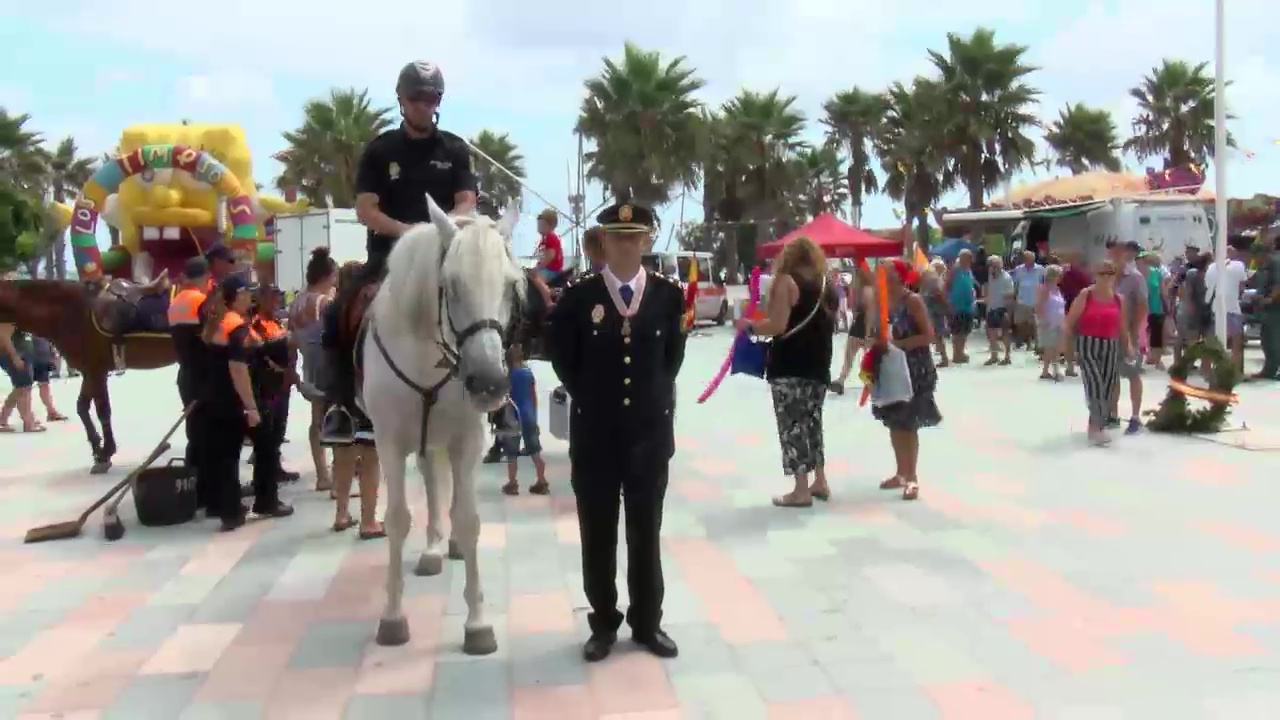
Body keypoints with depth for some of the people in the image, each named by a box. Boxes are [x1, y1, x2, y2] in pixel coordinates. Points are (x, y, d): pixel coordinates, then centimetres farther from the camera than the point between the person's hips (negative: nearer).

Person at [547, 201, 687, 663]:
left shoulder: (669, 296, 1)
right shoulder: (577, 297, -4)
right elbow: (562, 357, 5)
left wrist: (654, 398, 7)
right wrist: (590, 400, 5)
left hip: (651, 431, 1)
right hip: (594, 433, -1)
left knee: (646, 533, 10)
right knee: (598, 536, 7)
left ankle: (648, 623, 21)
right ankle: (603, 625, 19)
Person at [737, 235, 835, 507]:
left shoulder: (787, 281, -9)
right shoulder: (825, 284, 12)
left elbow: (778, 325, -17)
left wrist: (749, 326, -3)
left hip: (789, 366, -7)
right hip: (818, 366, 7)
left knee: (792, 425, -3)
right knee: (812, 421, 18)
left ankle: (801, 490, -4)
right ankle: (819, 481, 23)